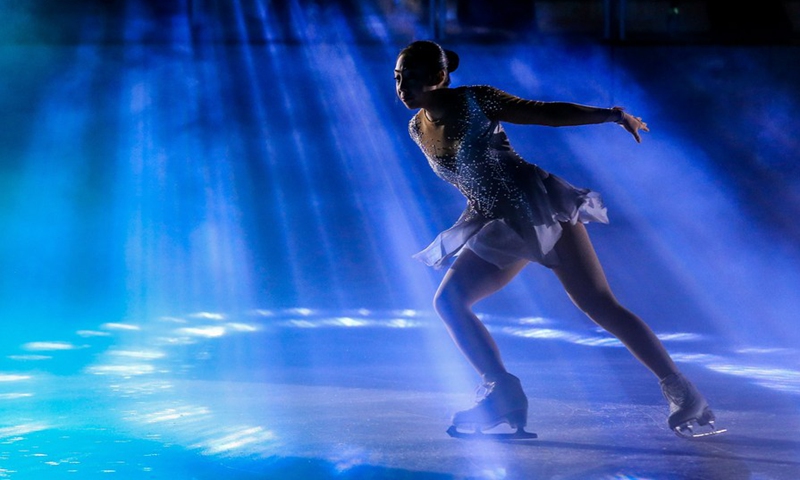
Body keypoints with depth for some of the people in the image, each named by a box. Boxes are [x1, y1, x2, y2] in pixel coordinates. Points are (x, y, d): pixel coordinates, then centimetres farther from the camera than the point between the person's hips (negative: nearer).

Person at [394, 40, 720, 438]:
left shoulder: (475, 101, -11)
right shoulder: (418, 129, 5)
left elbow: (546, 112, -10)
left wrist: (611, 115, -15)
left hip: (538, 208, -6)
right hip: (496, 227, 6)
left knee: (598, 304, -12)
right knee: (448, 301, -8)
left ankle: (682, 392, -8)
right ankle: (504, 394, -2)